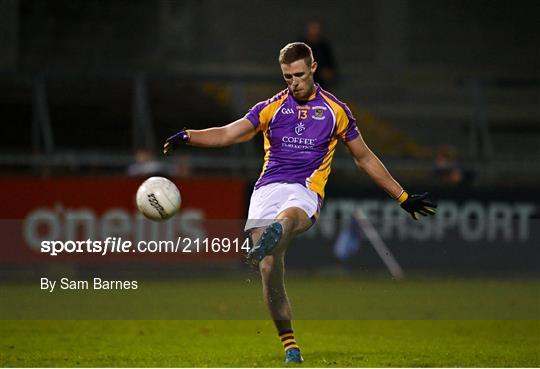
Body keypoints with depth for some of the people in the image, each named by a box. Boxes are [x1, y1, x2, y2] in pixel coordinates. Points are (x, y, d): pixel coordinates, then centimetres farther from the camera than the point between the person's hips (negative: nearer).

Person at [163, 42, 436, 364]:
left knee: (289, 216, -40)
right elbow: (227, 135, 9)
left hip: (305, 192, -1)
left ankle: (272, 236, -74)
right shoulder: (272, 108, 15)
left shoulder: (336, 110, 13)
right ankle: (290, 346, -6)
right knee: (269, 269, -14)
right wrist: (186, 137, -10)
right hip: (268, 189, 1)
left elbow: (365, 158, 22)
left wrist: (403, 197, 24)